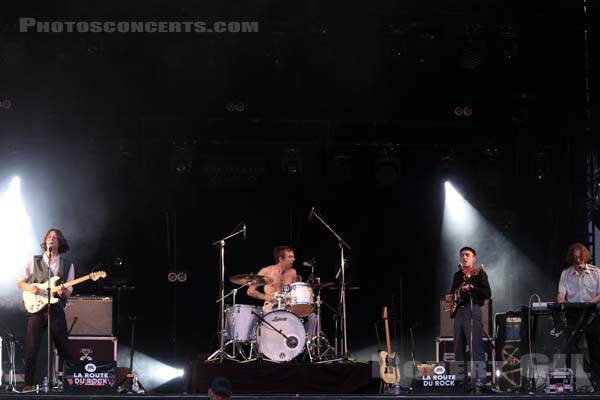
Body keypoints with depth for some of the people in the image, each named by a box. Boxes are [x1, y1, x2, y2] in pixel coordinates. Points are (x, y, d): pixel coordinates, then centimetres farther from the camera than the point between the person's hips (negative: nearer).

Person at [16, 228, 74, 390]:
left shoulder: (68, 265, 11)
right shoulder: (34, 261, 8)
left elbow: (69, 292, 8)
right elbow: (20, 281, 10)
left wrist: (63, 292, -15)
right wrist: (30, 288, -10)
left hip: (56, 310, 1)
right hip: (36, 308, -1)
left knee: (64, 349, 3)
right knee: (31, 348, -7)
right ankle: (28, 384, -2)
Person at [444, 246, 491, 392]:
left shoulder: (479, 273, 0)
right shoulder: (457, 275, 21)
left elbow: (487, 293, -9)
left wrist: (471, 288, -20)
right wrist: (450, 297, 10)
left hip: (473, 310, -8)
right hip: (458, 311, 8)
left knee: (476, 347, -16)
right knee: (458, 348, 10)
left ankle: (480, 380, -22)